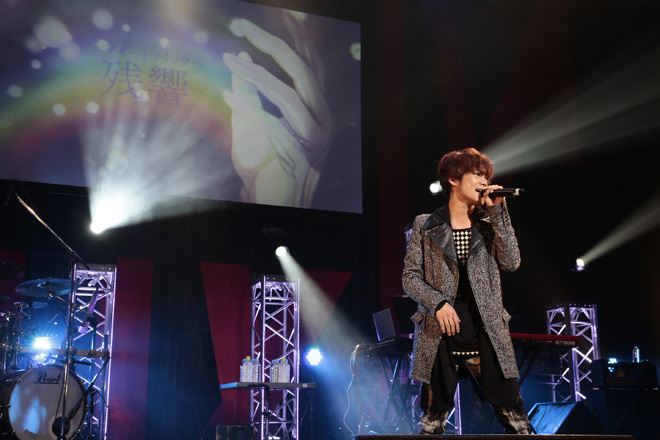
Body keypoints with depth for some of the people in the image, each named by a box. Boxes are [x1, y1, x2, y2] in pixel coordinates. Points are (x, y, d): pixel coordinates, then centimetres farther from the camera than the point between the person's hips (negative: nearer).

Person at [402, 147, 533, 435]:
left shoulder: (488, 223, 12)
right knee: (432, 422, 4)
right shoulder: (425, 225, 6)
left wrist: (497, 212, -4)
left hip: (485, 335, 2)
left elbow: (511, 263, -3)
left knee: (517, 421, -3)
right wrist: (438, 303, -13)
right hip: (440, 335, -1)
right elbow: (410, 277, 3)